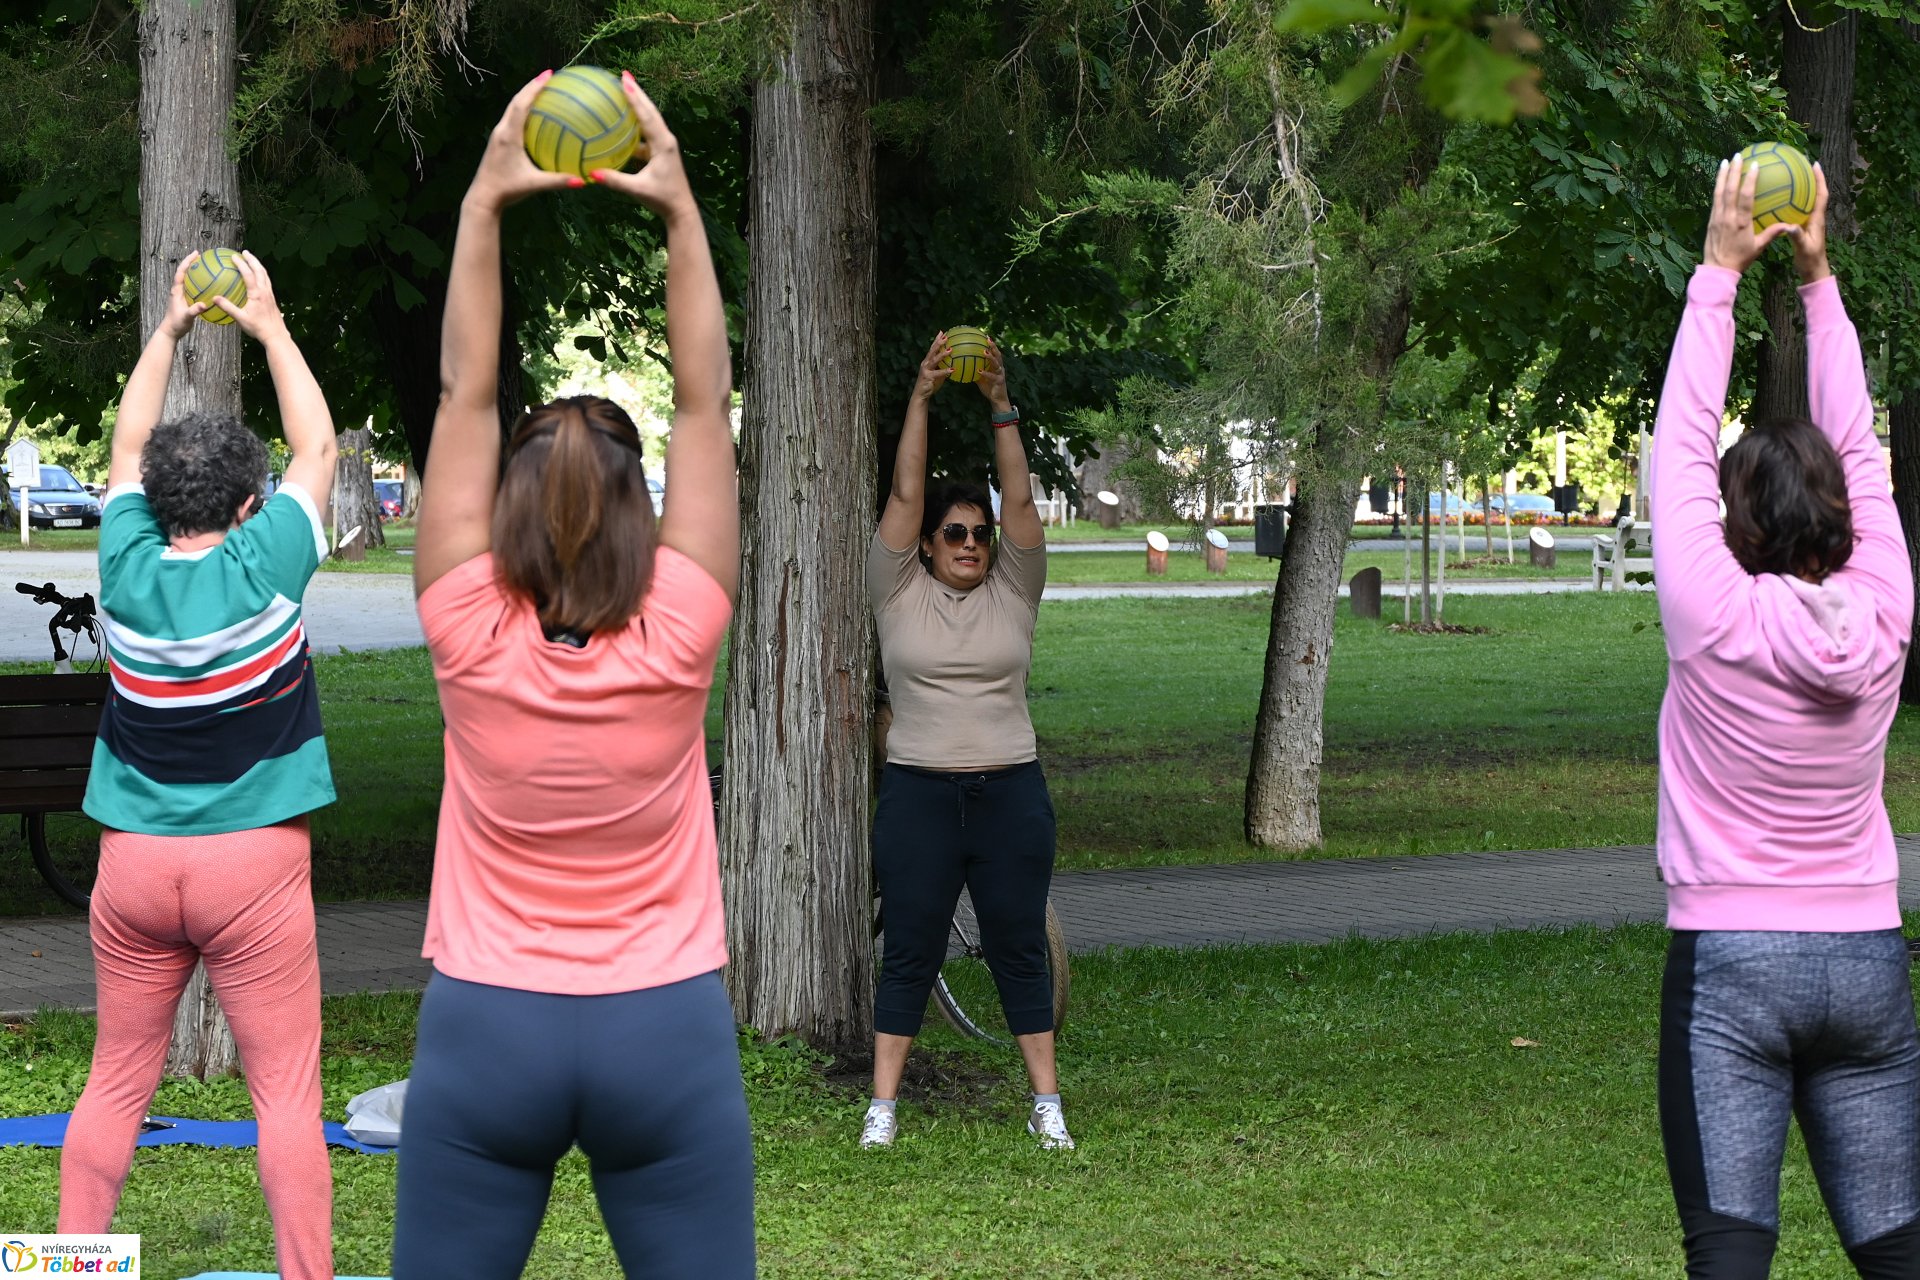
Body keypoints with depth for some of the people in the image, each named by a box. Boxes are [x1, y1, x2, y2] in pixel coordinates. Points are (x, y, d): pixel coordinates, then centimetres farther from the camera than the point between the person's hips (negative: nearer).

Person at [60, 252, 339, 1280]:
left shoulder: (128, 571, -2)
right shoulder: (262, 569, -10)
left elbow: (128, 450, 16)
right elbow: (317, 446, 4)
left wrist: (170, 330, 21)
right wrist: (269, 328, 12)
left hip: (134, 862, 4)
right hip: (253, 865, -4)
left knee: (116, 1083, 11)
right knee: (285, 1092, -1)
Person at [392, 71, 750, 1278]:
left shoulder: (473, 642, -10)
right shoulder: (674, 643, -10)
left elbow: (466, 393, -6)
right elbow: (707, 401, -6)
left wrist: (486, 201, -4)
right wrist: (679, 204, -4)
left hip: (488, 1031, 0)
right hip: (666, 1032, 0)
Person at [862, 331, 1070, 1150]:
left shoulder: (1012, 593, 6)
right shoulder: (899, 593, 3)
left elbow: (1020, 502, -4)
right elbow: (904, 496, -5)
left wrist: (1001, 407, -12)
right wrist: (922, 398, -10)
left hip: (1009, 795, 1)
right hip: (918, 796, -1)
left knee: (1020, 951, 5)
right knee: (909, 954, 2)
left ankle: (1047, 1104, 10)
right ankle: (883, 1106, 6)